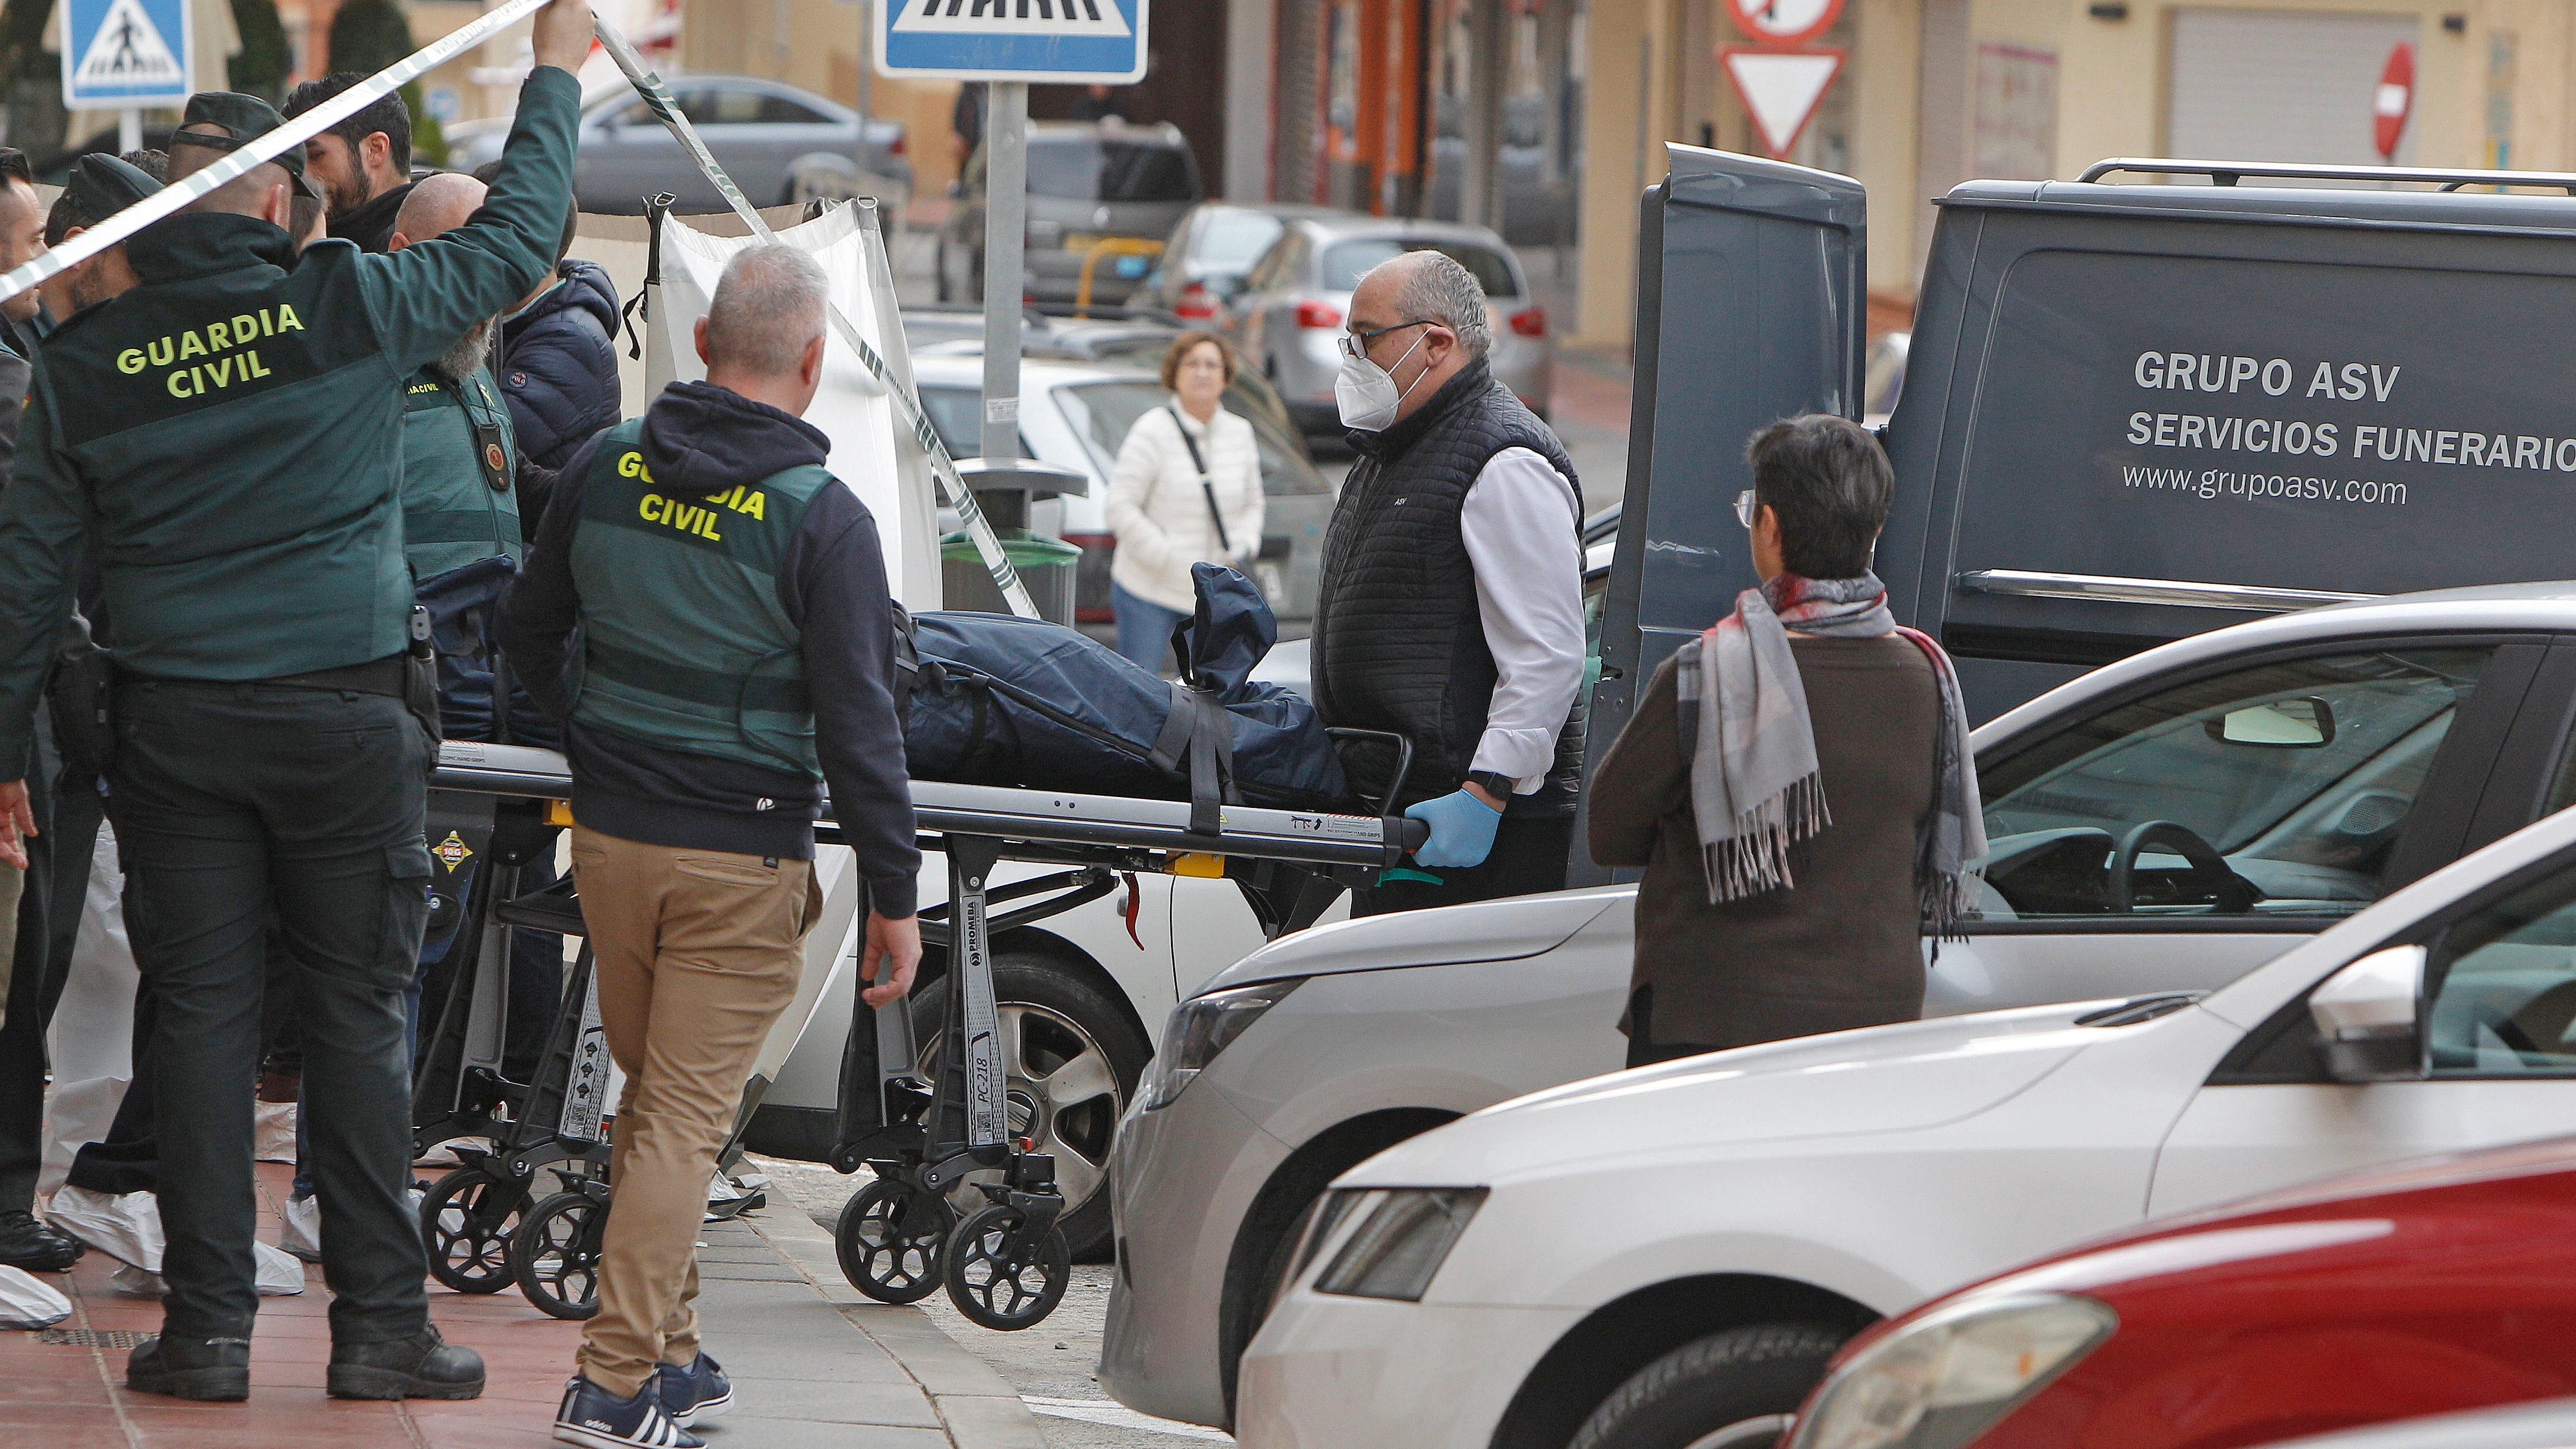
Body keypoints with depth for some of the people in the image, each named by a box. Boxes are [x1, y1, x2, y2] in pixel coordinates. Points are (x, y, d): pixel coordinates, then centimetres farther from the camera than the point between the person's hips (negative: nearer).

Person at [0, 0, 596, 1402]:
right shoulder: (346, 309, -7)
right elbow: (513, 238, 6)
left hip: (174, 730, 2)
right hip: (345, 719, -2)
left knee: (202, 1019, 6)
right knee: (358, 1020, 3)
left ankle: (208, 1324, 6)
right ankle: (380, 1325, 5)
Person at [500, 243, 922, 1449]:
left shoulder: (605, 468, 0)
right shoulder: (822, 519, -15)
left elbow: (528, 633, 13)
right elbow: (856, 723, -15)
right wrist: (894, 895, -8)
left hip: (608, 837, 5)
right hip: (741, 857, -5)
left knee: (650, 1093, 18)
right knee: (687, 1113, -1)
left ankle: (669, 1352, 25)